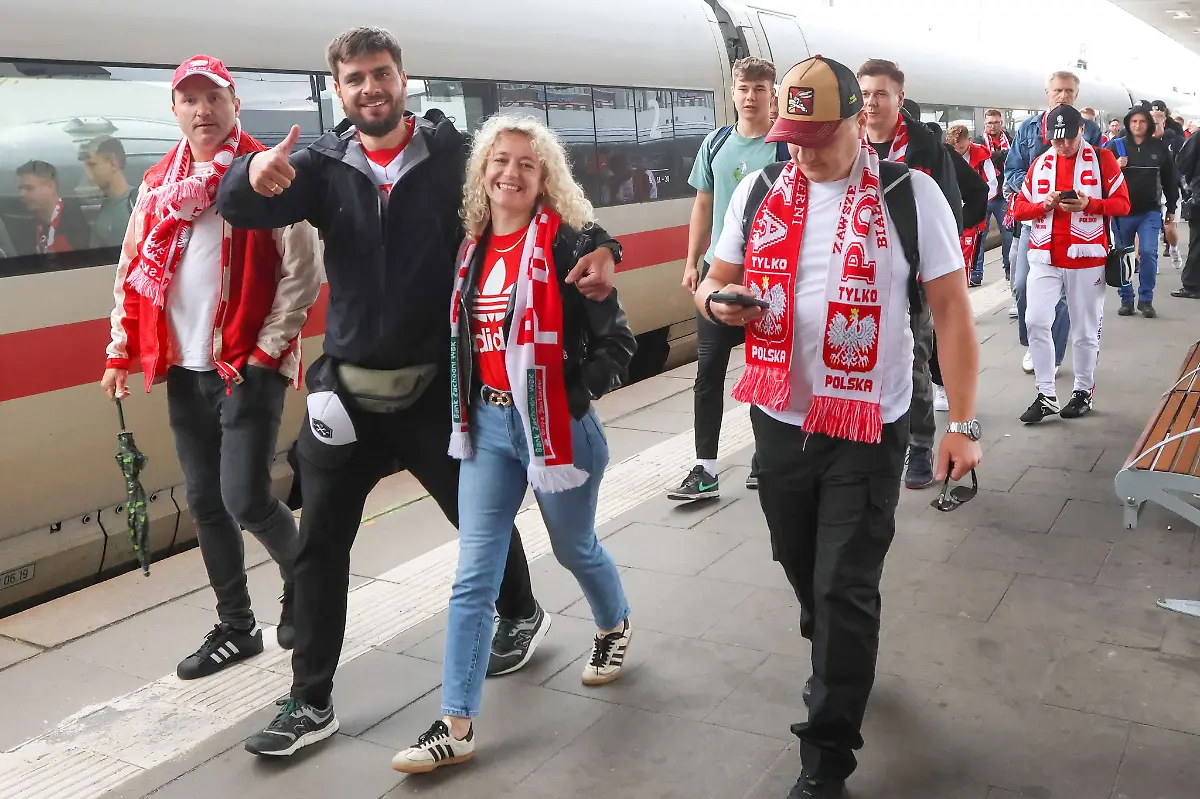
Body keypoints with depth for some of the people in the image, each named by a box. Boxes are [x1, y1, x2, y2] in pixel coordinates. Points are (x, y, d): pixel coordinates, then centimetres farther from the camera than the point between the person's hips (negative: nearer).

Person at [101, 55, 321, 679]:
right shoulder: (158, 184, 11)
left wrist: (265, 350, -13)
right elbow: (133, 271, 16)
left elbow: (303, 273, -9)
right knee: (206, 505, 10)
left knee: (245, 500, -10)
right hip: (184, 370, 6)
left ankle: (300, 578, 21)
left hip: (249, 368, -6)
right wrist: (119, 353, 10)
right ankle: (236, 628, 25)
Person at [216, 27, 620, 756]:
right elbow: (239, 208, -13)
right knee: (319, 543, 5)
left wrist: (599, 246, -26)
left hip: (437, 386, -2)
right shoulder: (324, 165, -1)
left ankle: (522, 614, 46)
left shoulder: (455, 154, -5)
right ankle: (311, 702, 20)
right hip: (347, 389, 2)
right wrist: (254, 174, -37)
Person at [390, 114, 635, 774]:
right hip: (487, 424, 5)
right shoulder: (473, 247, 6)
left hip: (554, 425, -4)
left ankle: (614, 627, 50)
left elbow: (616, 343, -11)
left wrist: (570, 394, -15)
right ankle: (456, 726, 7)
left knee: (574, 548, 18)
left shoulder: (566, 245, -11)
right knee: (473, 577, 2)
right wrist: (466, 405, 11)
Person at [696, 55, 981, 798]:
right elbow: (715, 280, 13)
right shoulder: (758, 191, 3)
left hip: (869, 429, -4)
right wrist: (718, 301, -13)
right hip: (779, 421, 4)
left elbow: (952, 309, -6)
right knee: (802, 569, 19)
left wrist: (963, 423, -9)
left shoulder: (910, 194, -8)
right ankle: (842, 663, 49)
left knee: (845, 592, -1)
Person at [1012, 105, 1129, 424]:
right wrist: (1045, 205, -13)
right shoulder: (1040, 163, 8)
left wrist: (1087, 204, -20)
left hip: (1086, 258, -2)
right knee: (1036, 322, -6)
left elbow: (1122, 203, -4)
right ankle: (1046, 395, 3)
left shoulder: (1101, 159, 0)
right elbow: (1019, 208, 7)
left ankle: (1084, 391, 22)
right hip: (1045, 257, 3)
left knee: (1086, 329, 7)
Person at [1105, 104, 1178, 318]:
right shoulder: (1116, 146, -1)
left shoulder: (1160, 147, 3)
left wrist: (1171, 209, 11)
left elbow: (1169, 180, 10)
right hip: (1122, 211, 0)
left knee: (1148, 253, -10)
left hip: (1150, 212, 0)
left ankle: (1146, 300, 2)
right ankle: (1126, 299, 18)